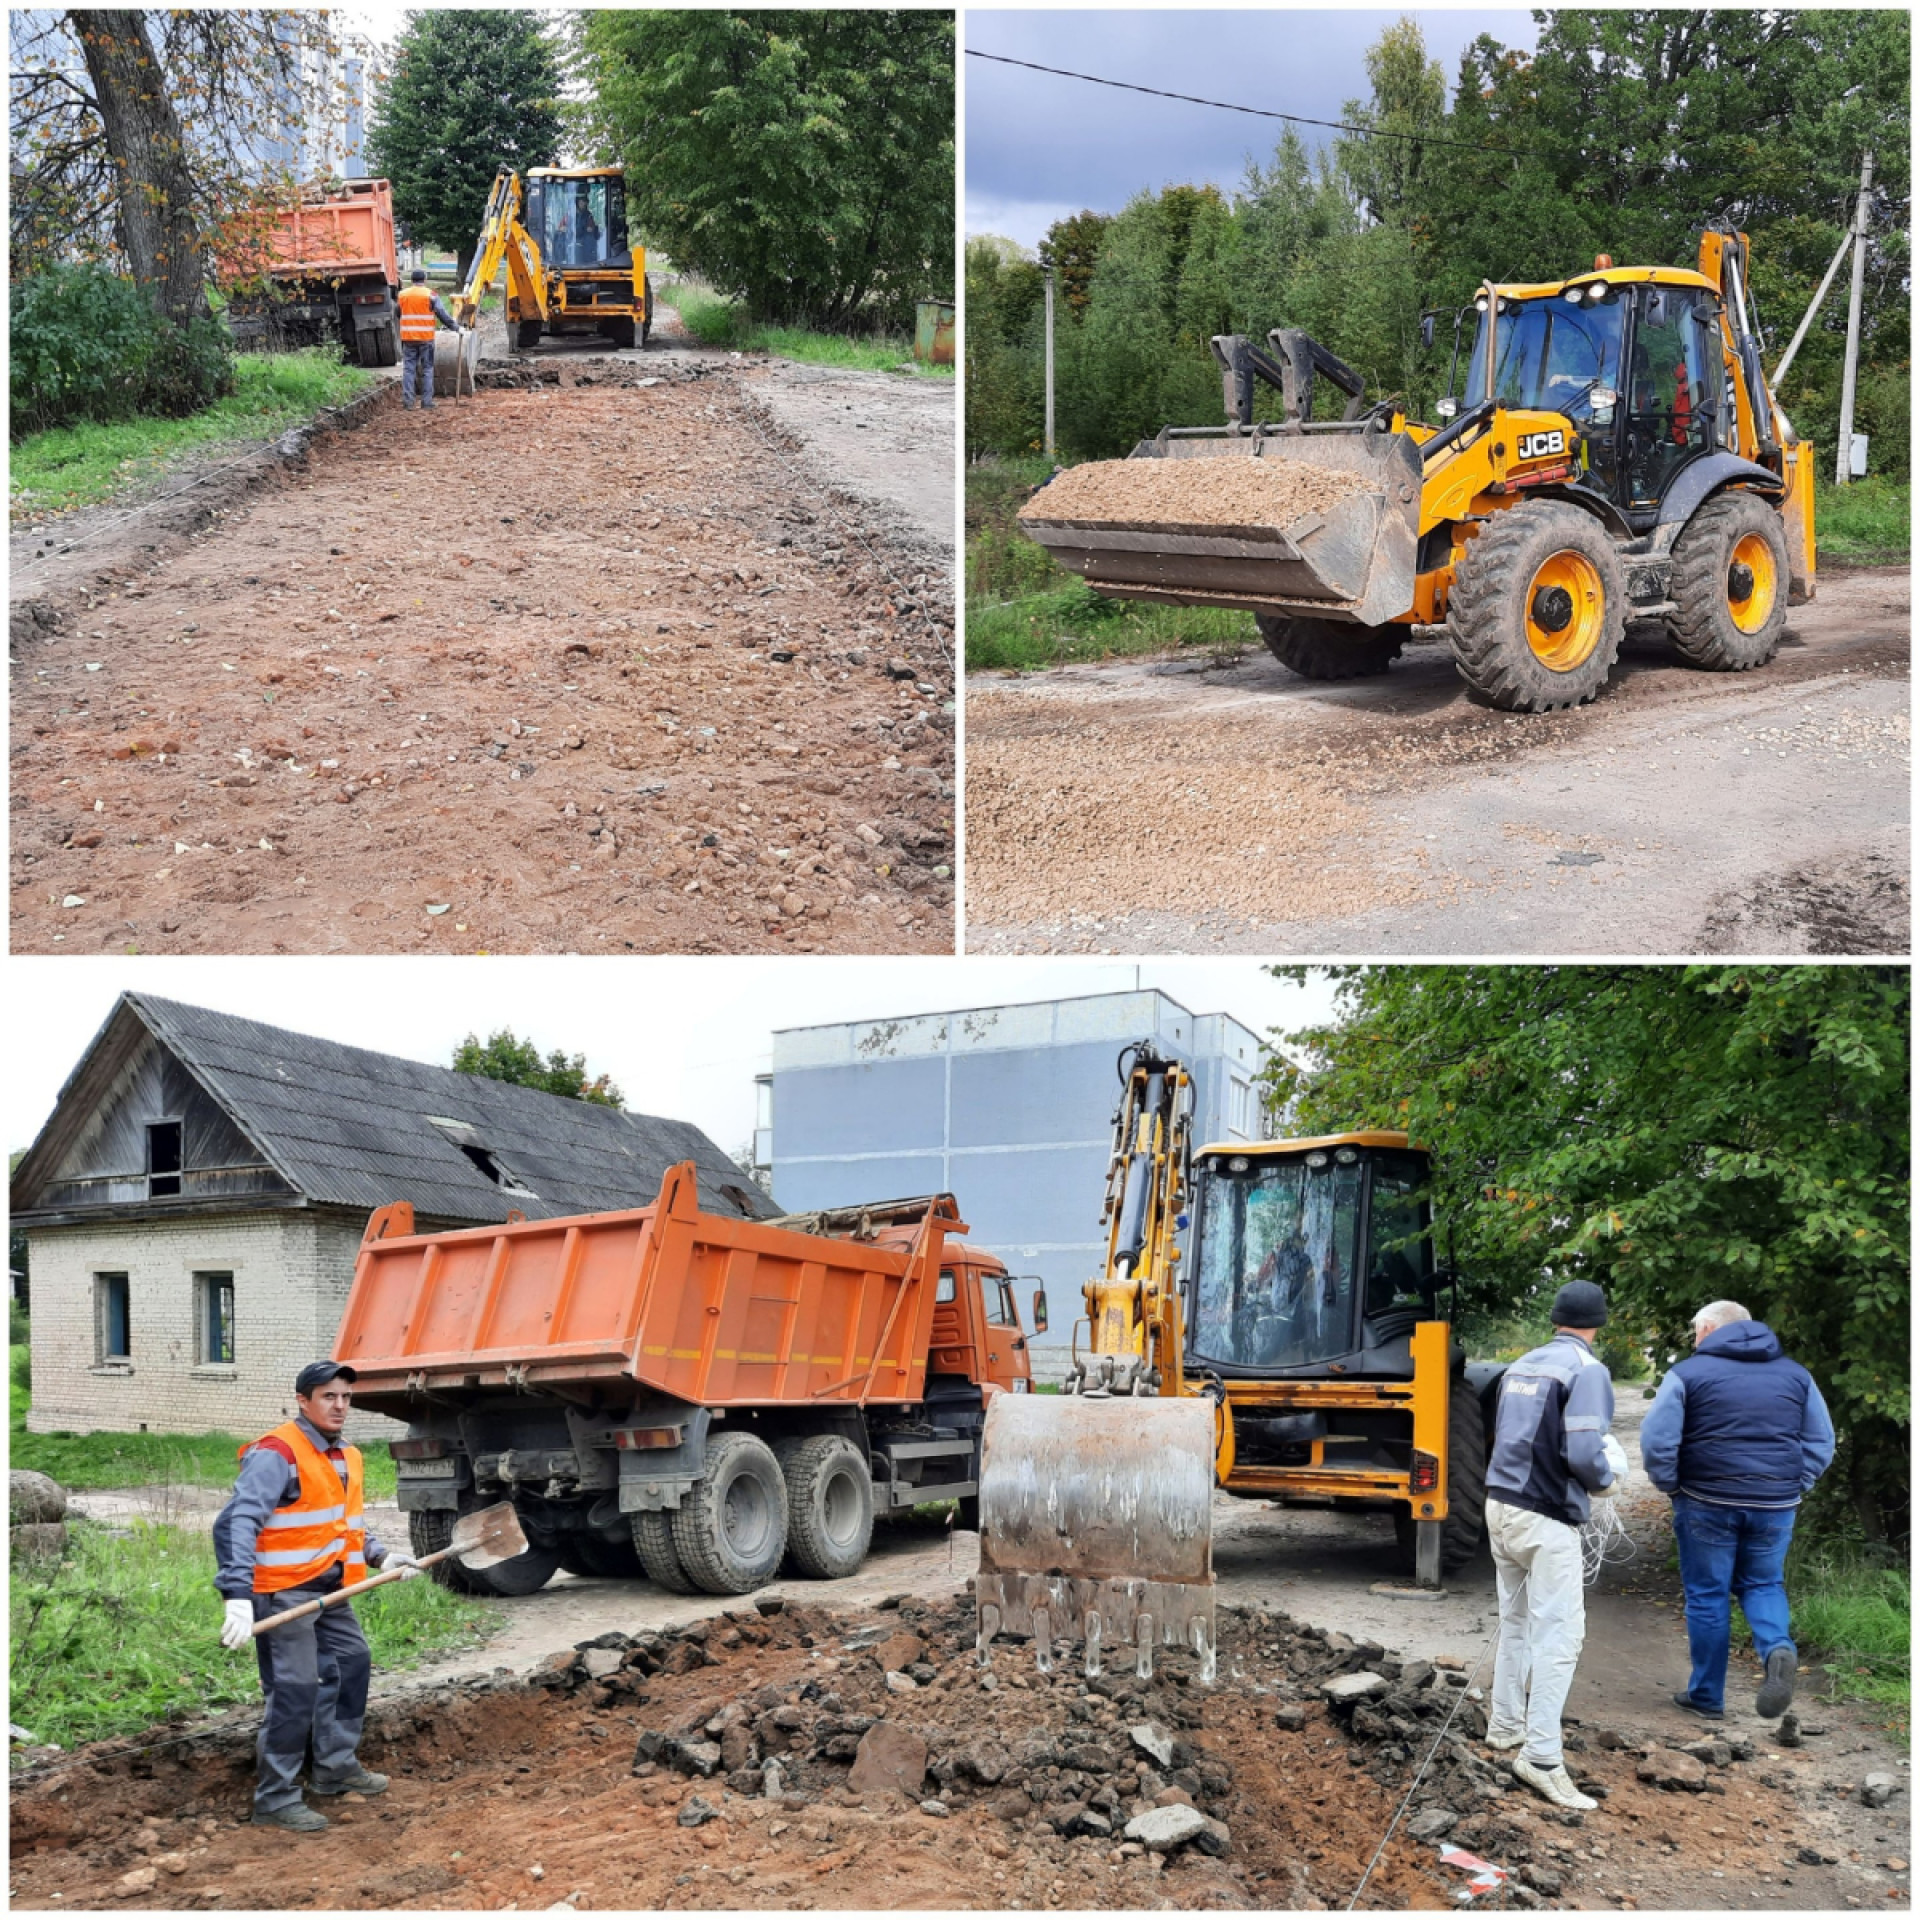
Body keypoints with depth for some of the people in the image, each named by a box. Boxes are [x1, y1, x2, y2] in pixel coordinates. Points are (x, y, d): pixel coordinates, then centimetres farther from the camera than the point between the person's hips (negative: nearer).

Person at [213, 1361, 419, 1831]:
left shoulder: (346, 1458, 11)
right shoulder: (276, 1454, -19)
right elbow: (236, 1524, -29)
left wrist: (381, 1555, 11)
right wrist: (238, 1595, -39)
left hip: (329, 1589, 10)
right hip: (284, 1592, -10)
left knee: (351, 1664, 20)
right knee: (294, 1690, -9)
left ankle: (337, 1767, 35)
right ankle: (275, 1799, 3)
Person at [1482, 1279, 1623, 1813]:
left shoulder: (1521, 1366, 12)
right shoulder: (1586, 1370, -12)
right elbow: (1585, 1454, -20)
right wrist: (1606, 1474, 0)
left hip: (1501, 1504, 8)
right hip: (1546, 1519, -8)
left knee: (1516, 1622, 21)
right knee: (1558, 1634, -6)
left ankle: (1505, 1727, 30)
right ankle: (1541, 1756, -10)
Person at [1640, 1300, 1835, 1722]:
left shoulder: (1689, 1372, -4)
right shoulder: (1795, 1374, 9)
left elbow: (1656, 1440, -11)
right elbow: (1821, 1444, 10)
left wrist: (1671, 1488, 3)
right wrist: (1792, 1488, 12)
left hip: (1707, 1504, -3)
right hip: (1775, 1506, 3)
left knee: (1707, 1597, 9)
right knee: (1762, 1584, 20)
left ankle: (1707, 1696, 16)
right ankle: (1779, 1649, -9)